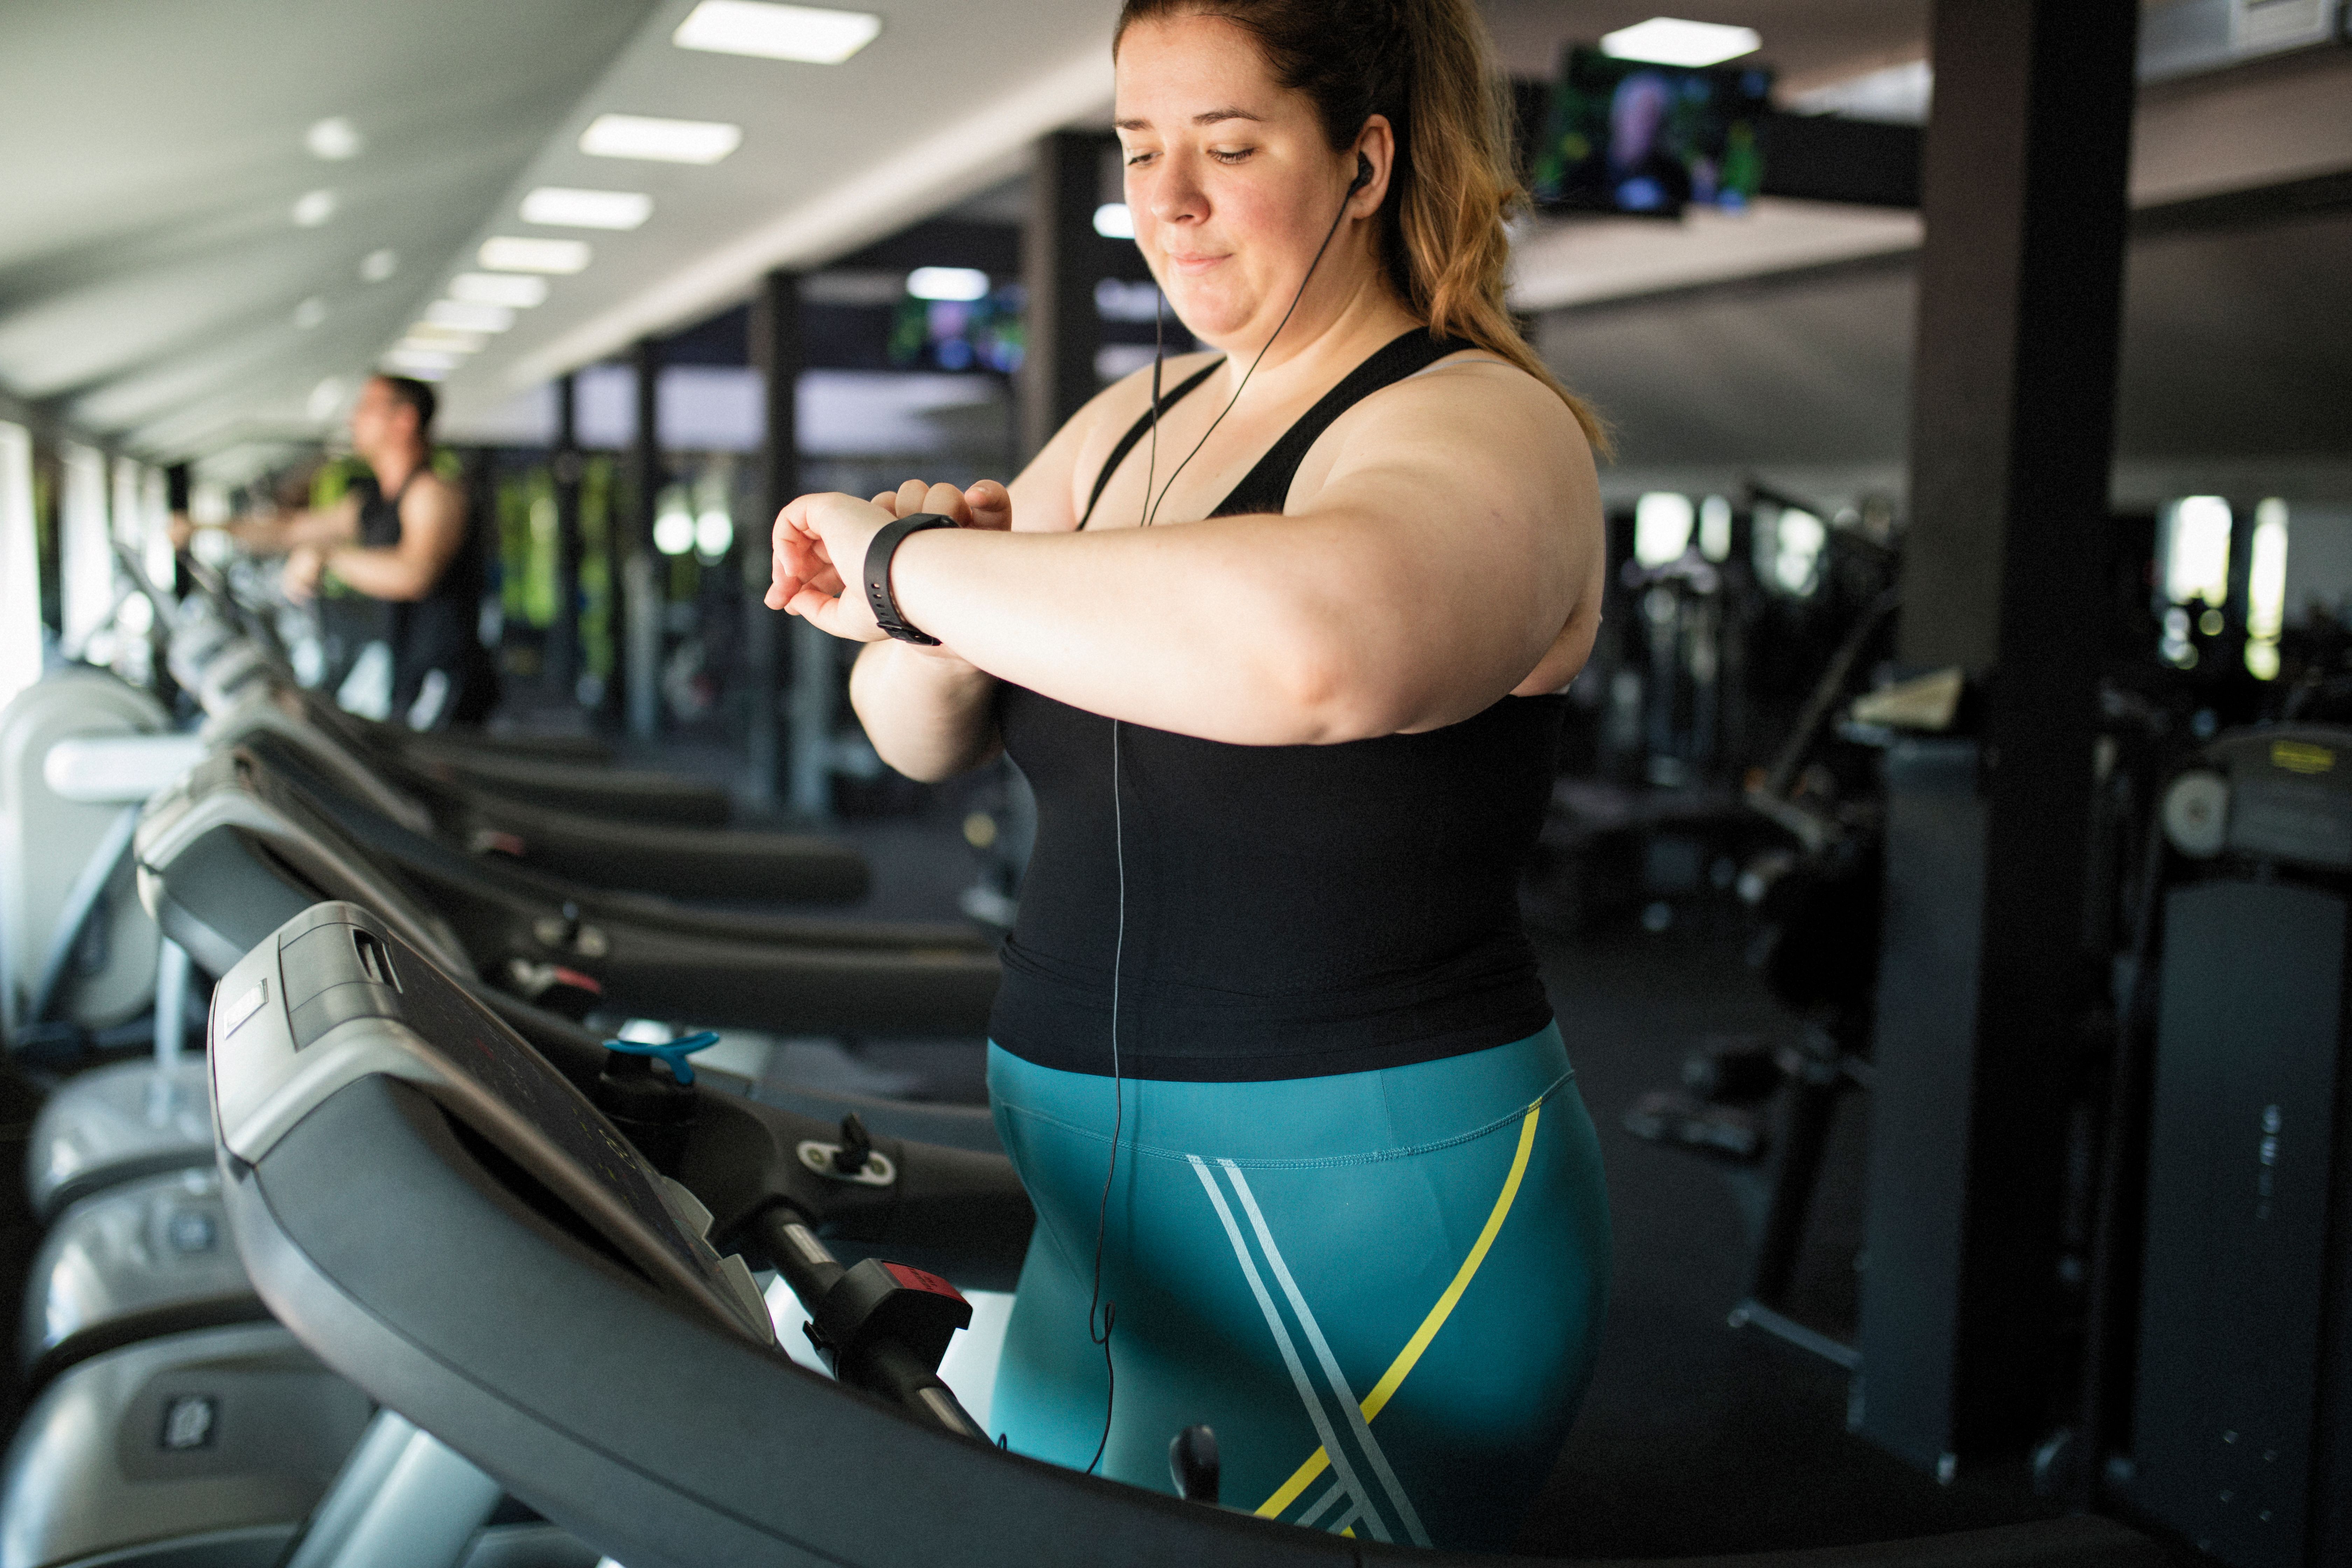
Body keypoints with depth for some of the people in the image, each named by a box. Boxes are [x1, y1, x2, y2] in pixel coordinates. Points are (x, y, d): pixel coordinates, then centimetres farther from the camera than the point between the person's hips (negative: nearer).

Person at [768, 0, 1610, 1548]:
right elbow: (922, 738, 10)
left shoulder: (1482, 429, -16)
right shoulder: (1129, 424, 9)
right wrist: (932, 618, -13)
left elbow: (1310, 646, -40)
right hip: (1114, 1203, 8)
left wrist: (909, 562, -29)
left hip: (1370, 1220, -8)